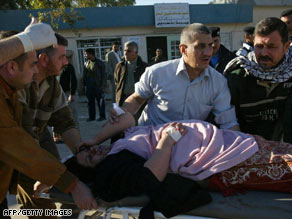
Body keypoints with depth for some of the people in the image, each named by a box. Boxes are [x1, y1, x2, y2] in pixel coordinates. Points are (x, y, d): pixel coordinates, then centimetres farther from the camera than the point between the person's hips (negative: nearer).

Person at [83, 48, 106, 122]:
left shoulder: (99, 63, -5)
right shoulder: (86, 63, 9)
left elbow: (103, 75, -6)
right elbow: (84, 75, 15)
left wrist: (102, 85, -11)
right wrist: (85, 84, 6)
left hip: (98, 86, -5)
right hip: (89, 86, 5)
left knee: (100, 101, 2)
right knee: (90, 101, 9)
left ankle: (102, 116, 11)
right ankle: (91, 116, 18)